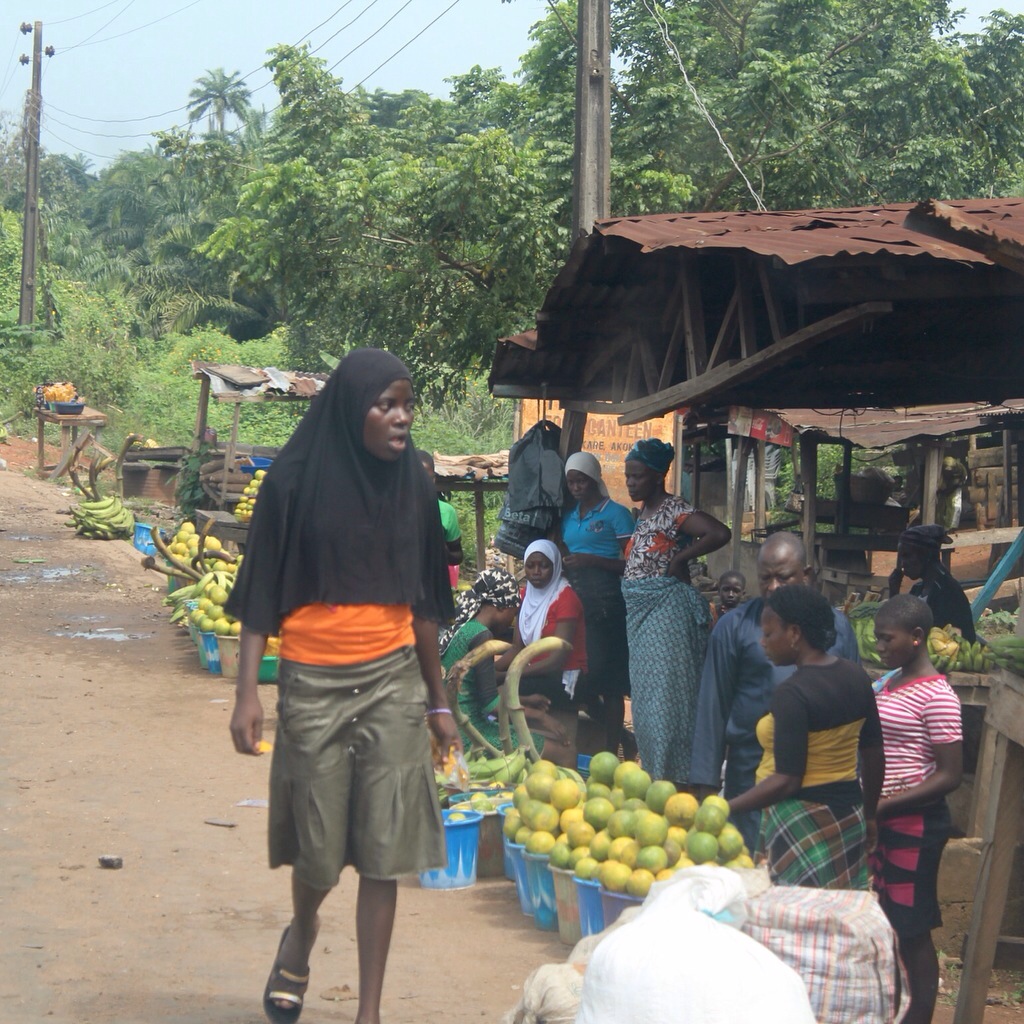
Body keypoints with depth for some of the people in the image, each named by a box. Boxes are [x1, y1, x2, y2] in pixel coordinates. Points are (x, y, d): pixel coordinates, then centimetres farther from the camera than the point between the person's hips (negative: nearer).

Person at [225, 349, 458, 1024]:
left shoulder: (413, 486, 4)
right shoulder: (298, 481, -6)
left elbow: (422, 602, 10)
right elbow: (263, 592, -4)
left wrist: (438, 700, 13)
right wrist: (247, 692, -10)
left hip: (392, 681, 2)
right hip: (313, 683, -2)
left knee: (385, 849, -1)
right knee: (320, 848, 5)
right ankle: (301, 935, 40)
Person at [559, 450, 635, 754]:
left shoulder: (615, 513, -1)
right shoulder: (568, 517, 19)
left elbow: (630, 564, -7)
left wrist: (591, 560, -16)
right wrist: (563, 564, 10)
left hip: (605, 601, -7)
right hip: (575, 600, 7)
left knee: (605, 677, -8)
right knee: (579, 675, 4)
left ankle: (610, 752, -5)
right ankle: (623, 739, 17)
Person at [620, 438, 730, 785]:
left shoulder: (673, 510, -13)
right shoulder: (643, 513, 15)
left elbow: (720, 534, -27)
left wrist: (678, 559, -19)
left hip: (666, 610, -10)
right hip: (640, 613, 10)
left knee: (664, 691, -8)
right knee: (645, 693, 12)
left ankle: (677, 777, -3)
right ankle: (655, 773, 19)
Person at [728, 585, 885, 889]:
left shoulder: (792, 694, -19)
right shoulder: (856, 677, 5)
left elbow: (786, 781, -21)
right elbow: (874, 756, 13)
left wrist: (722, 809, -17)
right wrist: (868, 815, 24)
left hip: (801, 825, -8)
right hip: (848, 816, 8)